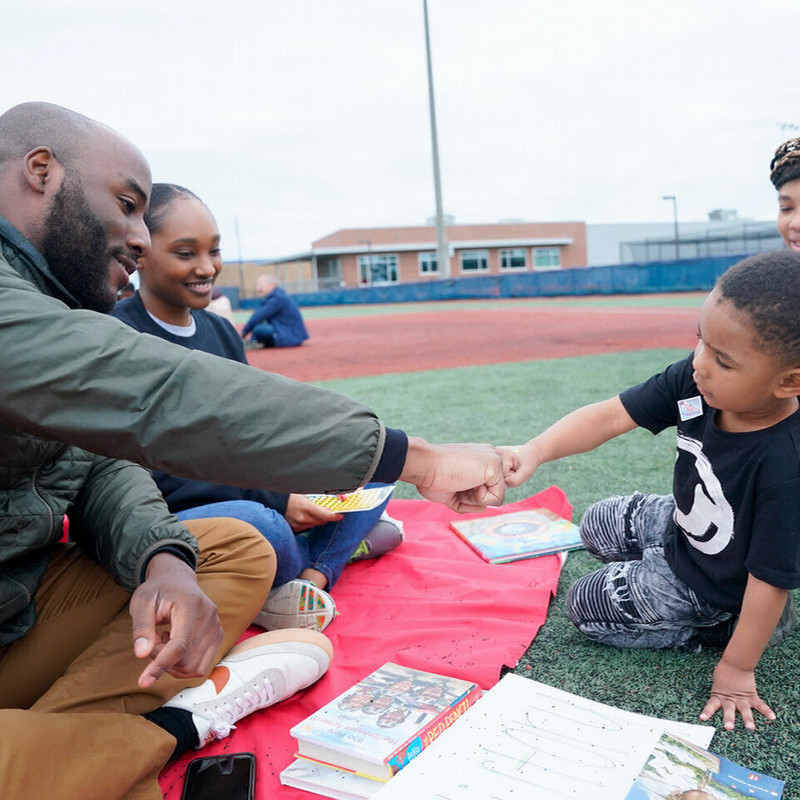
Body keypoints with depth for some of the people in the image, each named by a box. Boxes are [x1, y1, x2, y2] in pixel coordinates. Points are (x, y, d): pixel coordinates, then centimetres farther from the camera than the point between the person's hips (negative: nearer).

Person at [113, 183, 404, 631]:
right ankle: (334, 549, -7)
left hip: (246, 505, 8)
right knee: (257, 526, -40)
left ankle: (313, 574, -16)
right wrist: (272, 498, -25)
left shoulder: (222, 332, 10)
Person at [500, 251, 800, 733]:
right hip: (683, 528, 7)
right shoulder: (695, 382, -25)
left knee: (587, 607, 3)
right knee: (599, 526, 24)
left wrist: (737, 668, -20)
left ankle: (718, 629, 6)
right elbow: (611, 417, -24)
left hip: (711, 583, -6)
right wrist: (534, 452, -39)